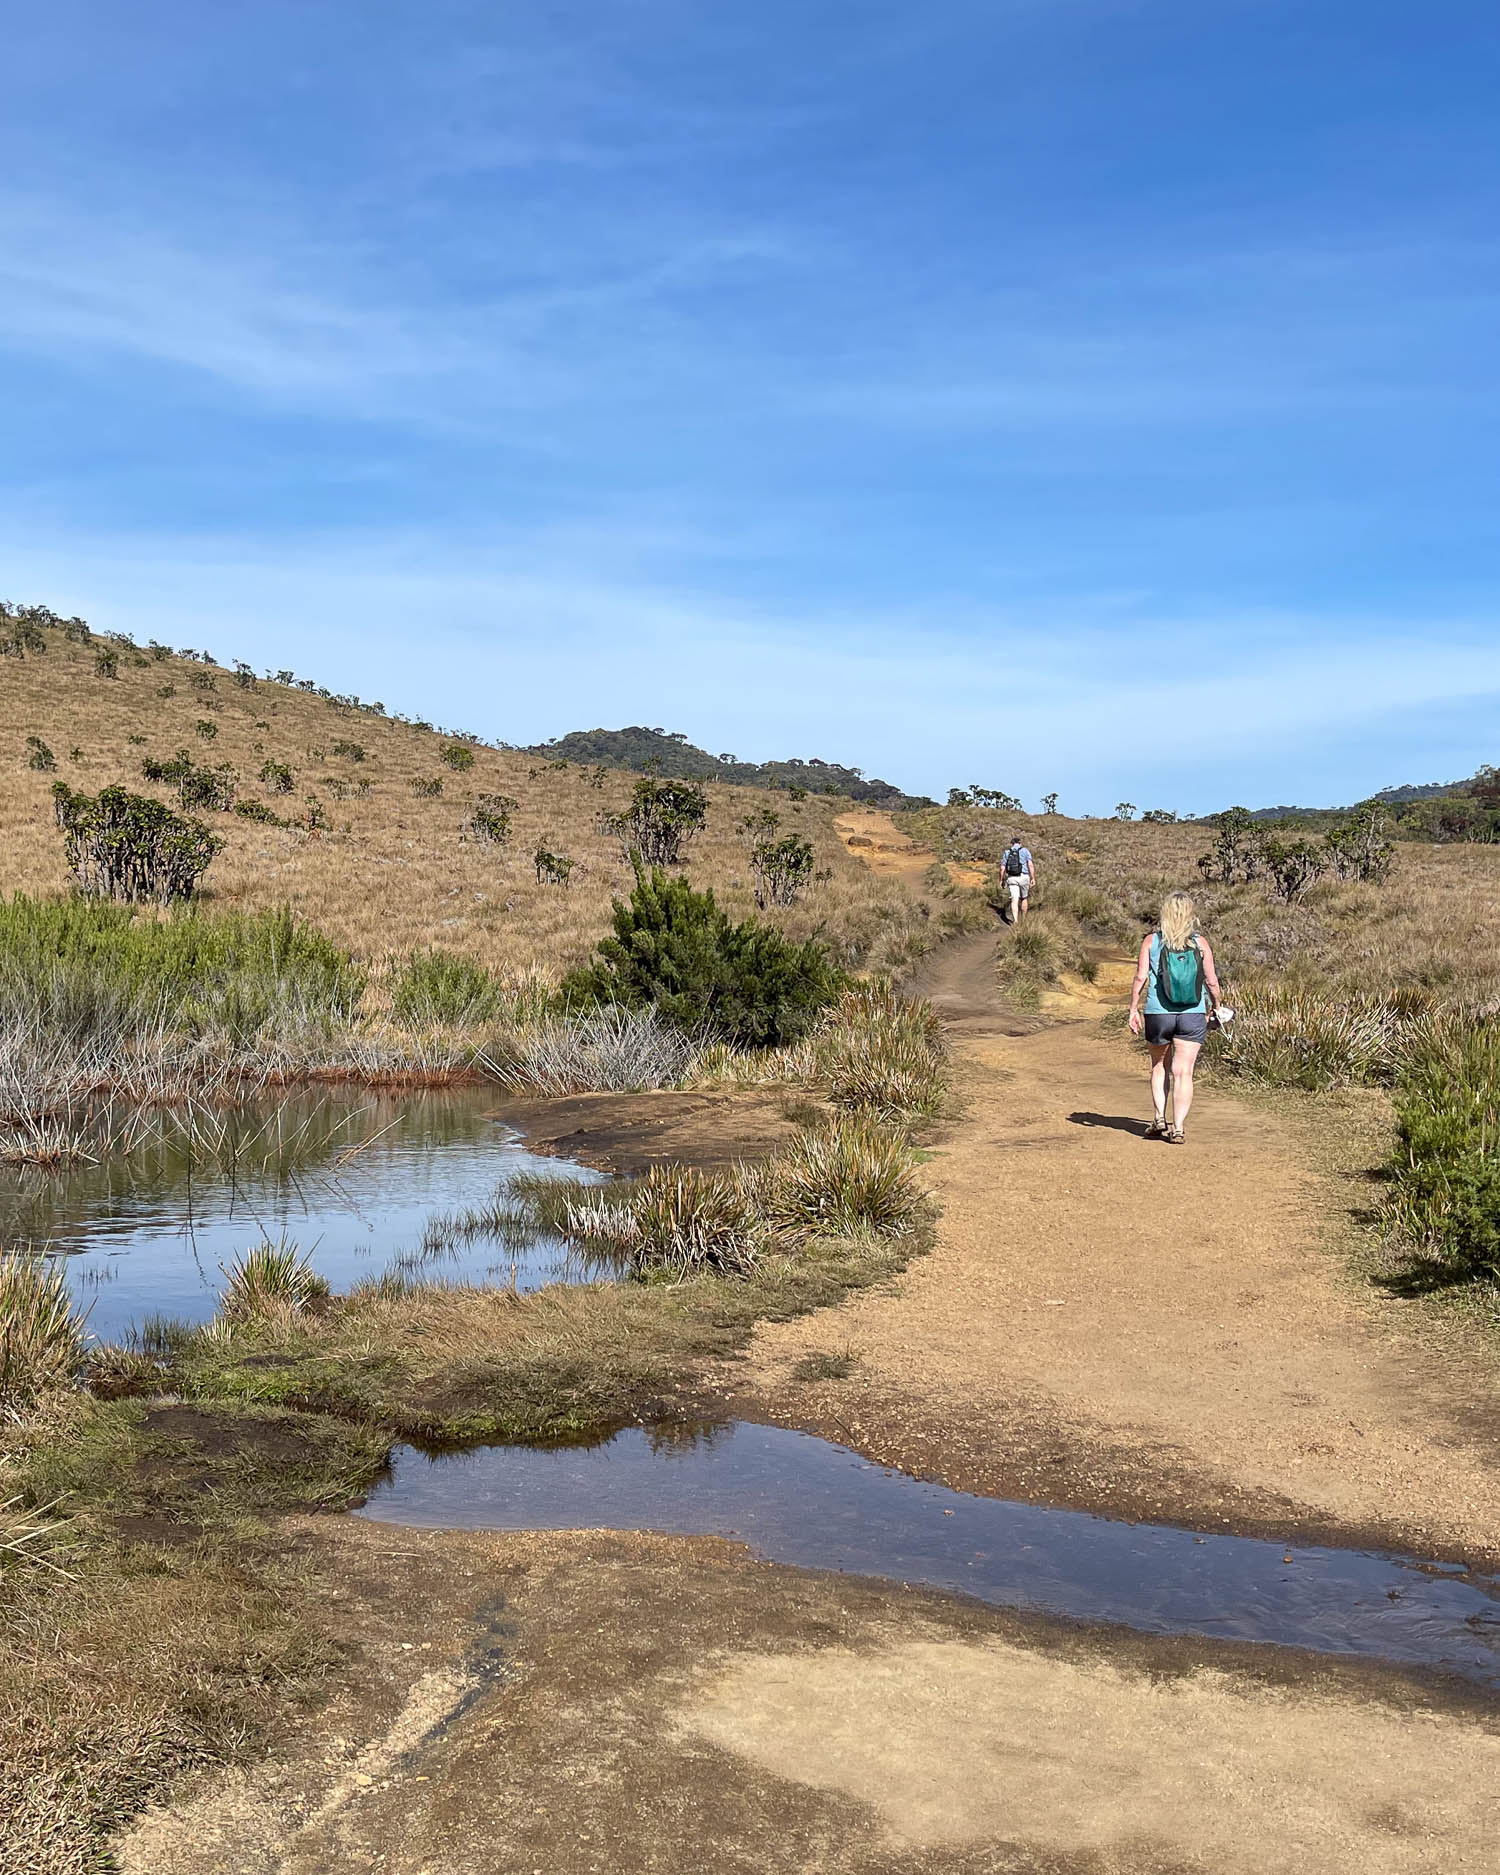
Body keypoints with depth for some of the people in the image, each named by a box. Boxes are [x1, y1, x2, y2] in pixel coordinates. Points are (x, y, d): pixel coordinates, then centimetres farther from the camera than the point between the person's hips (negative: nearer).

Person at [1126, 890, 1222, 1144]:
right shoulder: (1200, 943, -2)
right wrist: (1217, 1007, 16)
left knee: (1159, 1067, 19)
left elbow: (1140, 978, -6)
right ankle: (1178, 1128, -1)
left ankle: (1160, 1119, 12)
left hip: (1158, 1014, 0)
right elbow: (1212, 982, 0)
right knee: (1183, 1072, 2)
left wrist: (1133, 1010, 2)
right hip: (1193, 1016, 0)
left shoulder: (1151, 941, -3)